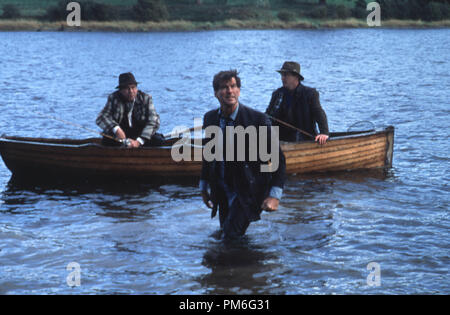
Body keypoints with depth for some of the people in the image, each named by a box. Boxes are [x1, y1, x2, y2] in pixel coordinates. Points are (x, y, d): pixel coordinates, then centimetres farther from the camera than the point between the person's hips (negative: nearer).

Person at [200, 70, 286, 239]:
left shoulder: (258, 119, -16)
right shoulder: (210, 118, 0)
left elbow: (278, 159, -13)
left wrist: (275, 195, -21)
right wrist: (204, 187, 17)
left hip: (248, 192, -5)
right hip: (222, 192, 6)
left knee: (232, 235, -13)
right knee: (225, 234, 15)